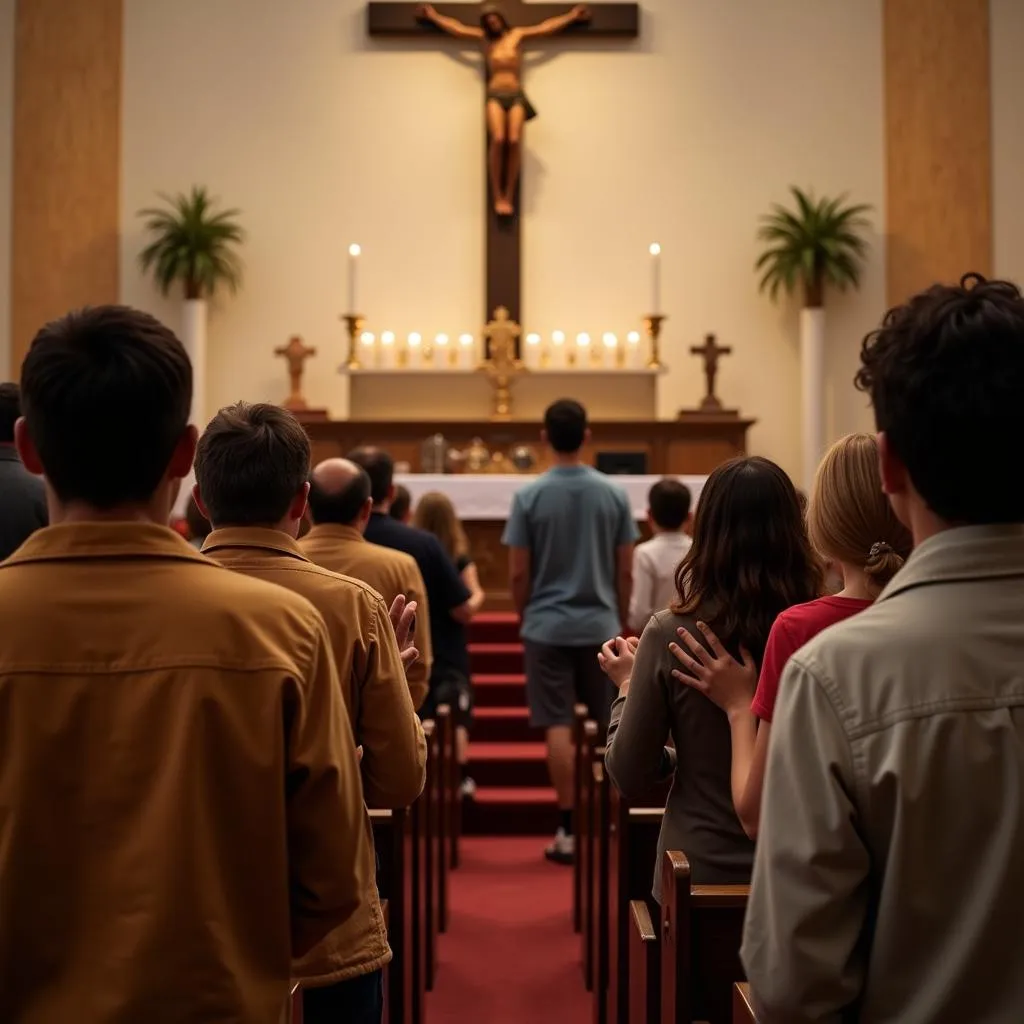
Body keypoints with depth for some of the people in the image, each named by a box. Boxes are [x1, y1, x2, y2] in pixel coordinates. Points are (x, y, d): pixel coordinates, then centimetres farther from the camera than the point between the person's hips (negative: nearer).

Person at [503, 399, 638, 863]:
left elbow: (518, 573, -3)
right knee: (607, 729, 14)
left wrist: (524, 617, 13)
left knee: (558, 727, 1)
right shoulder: (614, 494, -2)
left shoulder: (529, 496, -6)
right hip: (600, 625, 2)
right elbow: (625, 571, 1)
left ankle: (568, 829, 2)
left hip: (547, 627, -2)